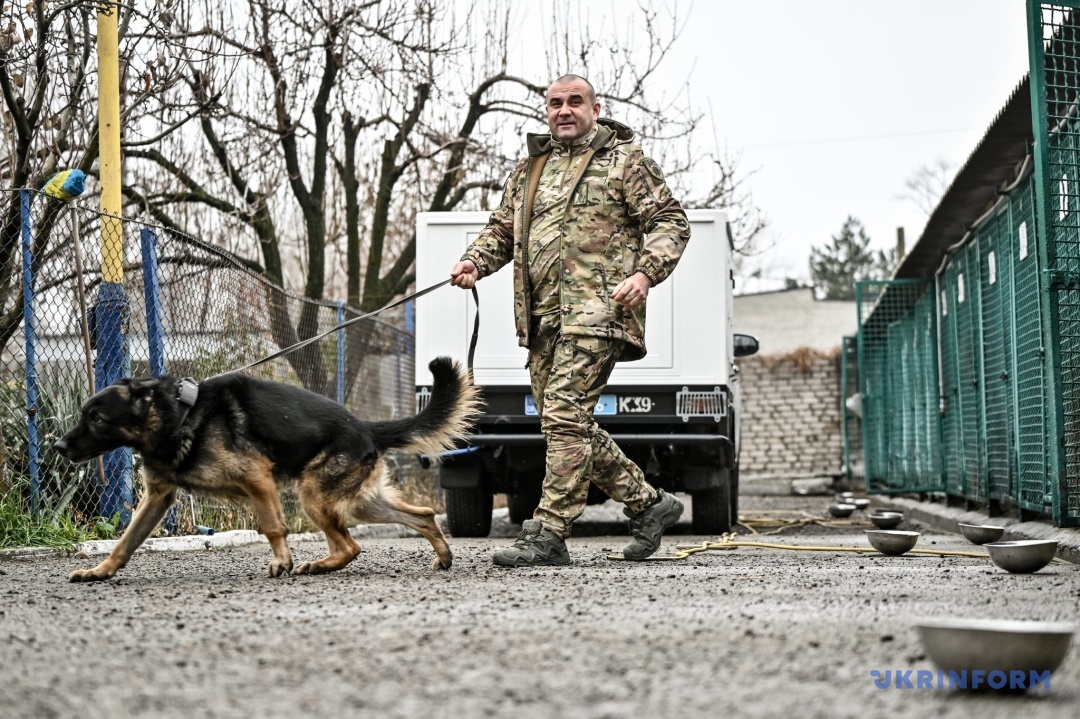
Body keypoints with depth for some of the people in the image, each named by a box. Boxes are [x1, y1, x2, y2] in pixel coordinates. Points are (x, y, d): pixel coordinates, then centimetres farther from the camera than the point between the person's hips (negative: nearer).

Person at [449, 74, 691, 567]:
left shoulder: (624, 159, 6)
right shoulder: (529, 168, 23)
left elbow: (671, 222, 2)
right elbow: (502, 229, 26)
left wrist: (645, 272, -14)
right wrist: (475, 260, 5)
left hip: (596, 309, -7)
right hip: (543, 317, 7)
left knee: (564, 415, -16)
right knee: (569, 424, 7)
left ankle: (548, 534, -13)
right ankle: (648, 503, 21)